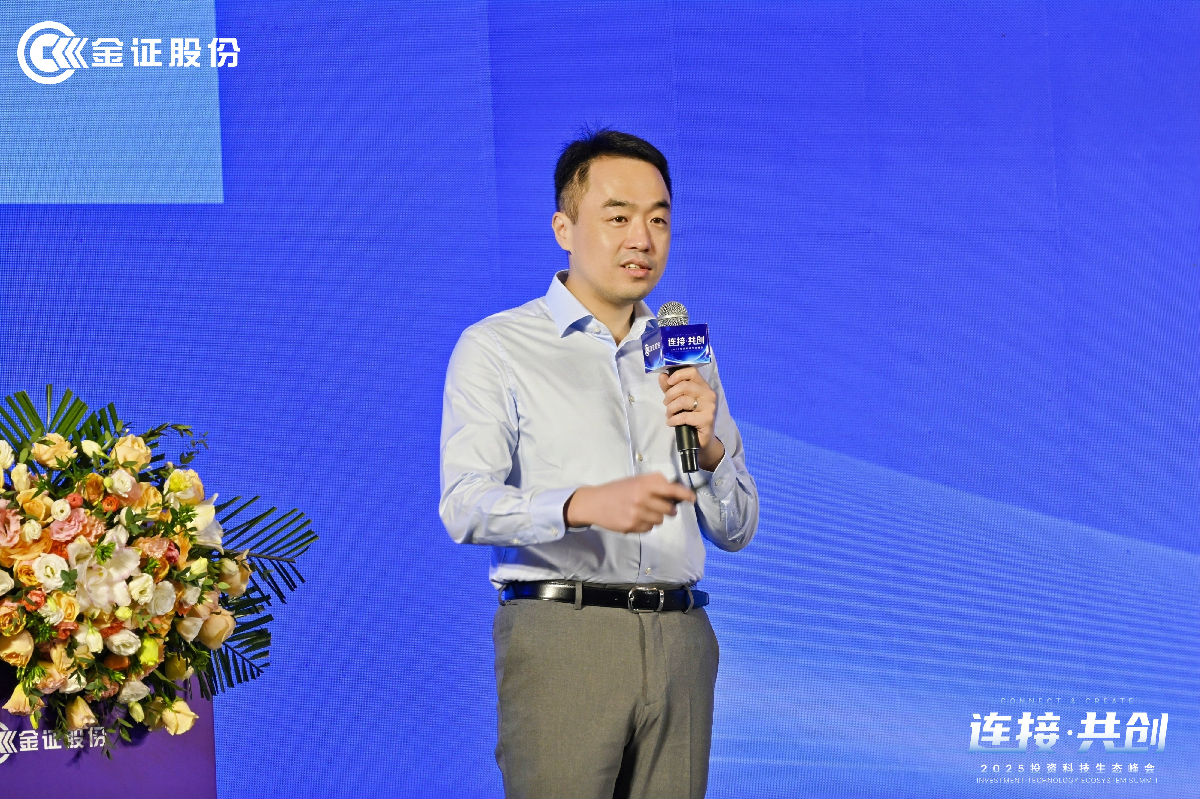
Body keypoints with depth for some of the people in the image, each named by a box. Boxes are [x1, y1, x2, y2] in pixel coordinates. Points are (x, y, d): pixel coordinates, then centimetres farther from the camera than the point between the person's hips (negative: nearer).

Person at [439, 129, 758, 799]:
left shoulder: (686, 356, 19)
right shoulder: (496, 348, 3)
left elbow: (737, 531, 18)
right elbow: (466, 506, -11)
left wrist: (708, 449, -3)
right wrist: (585, 504, -28)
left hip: (679, 640, 4)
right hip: (561, 635, -4)